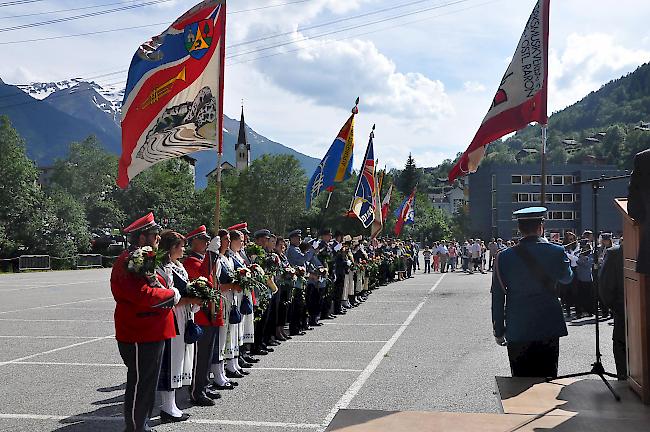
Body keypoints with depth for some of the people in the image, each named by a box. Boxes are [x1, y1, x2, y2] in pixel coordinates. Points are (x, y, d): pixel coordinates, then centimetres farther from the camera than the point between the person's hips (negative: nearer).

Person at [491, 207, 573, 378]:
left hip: (517, 332, 0)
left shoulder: (504, 257, -4)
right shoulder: (556, 252, -5)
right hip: (549, 329, 0)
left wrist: (499, 331, 9)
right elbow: (566, 278, 17)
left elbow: (497, 298, 0)